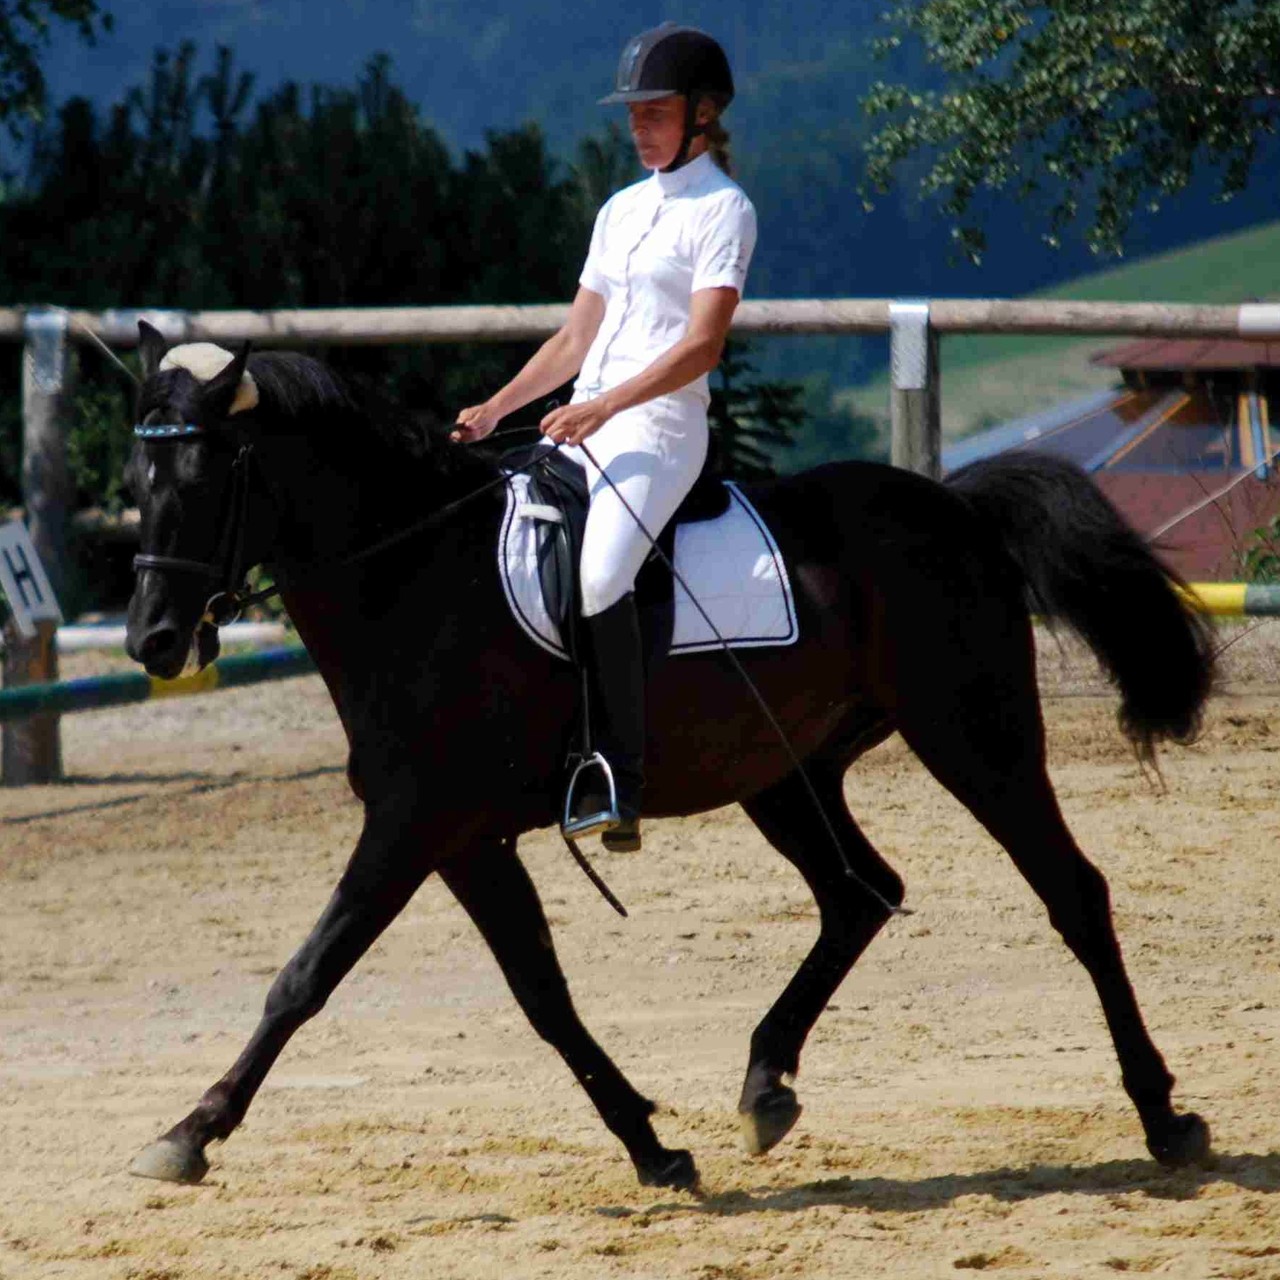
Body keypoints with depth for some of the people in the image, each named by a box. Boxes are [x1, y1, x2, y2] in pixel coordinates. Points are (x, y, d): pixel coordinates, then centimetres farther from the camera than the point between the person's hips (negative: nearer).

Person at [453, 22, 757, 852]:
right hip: (581, 427, 9)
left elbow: (702, 347, -15)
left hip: (657, 430, -9)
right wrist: (494, 411, 9)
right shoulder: (623, 210, 19)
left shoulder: (723, 210, -4)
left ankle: (620, 786, -29)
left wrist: (604, 408, -25)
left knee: (598, 578, -31)